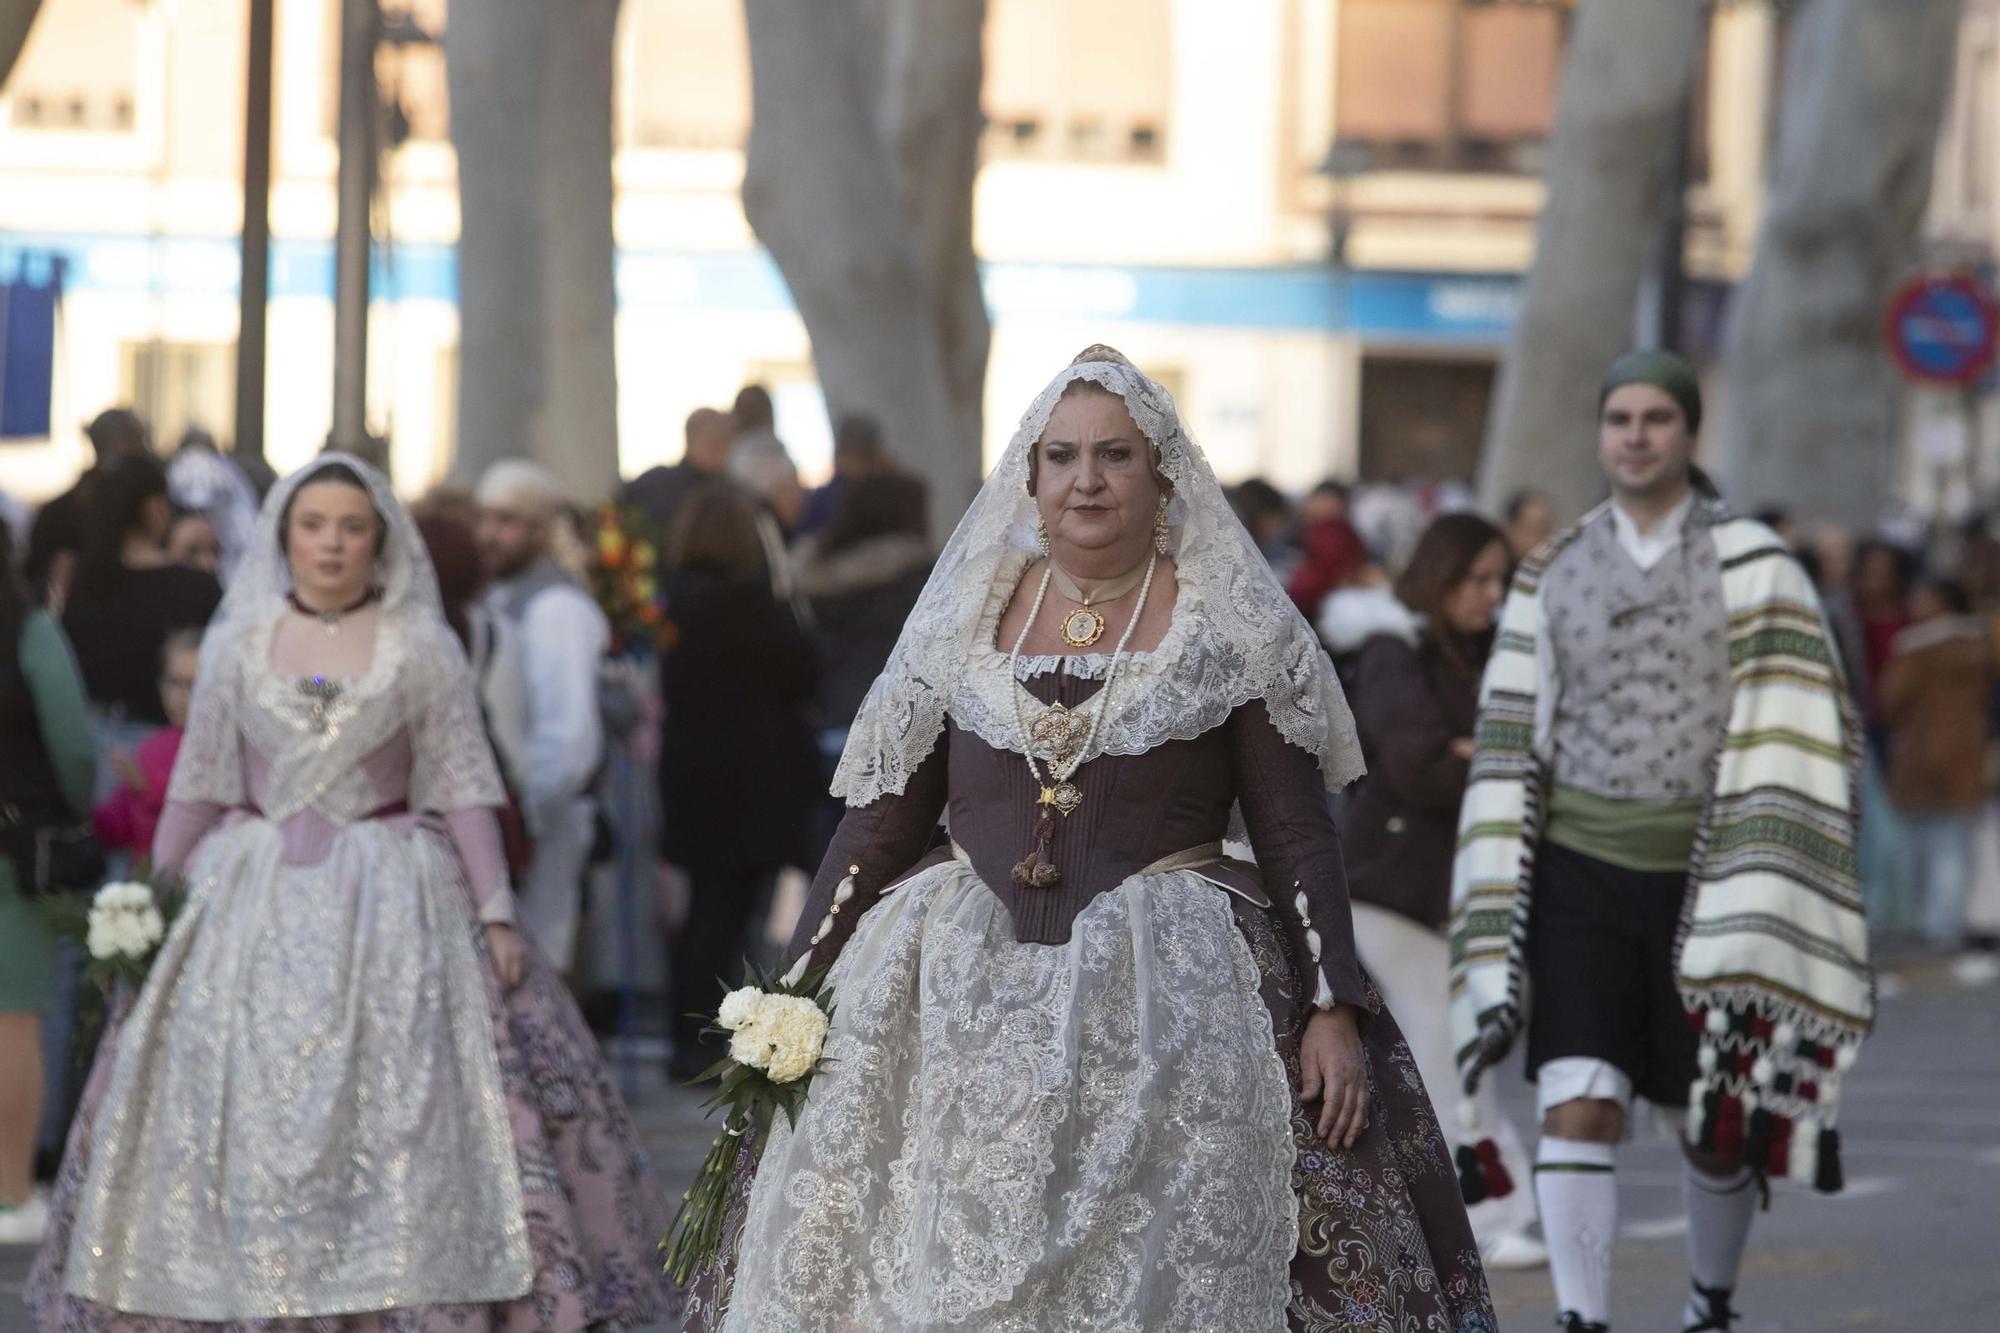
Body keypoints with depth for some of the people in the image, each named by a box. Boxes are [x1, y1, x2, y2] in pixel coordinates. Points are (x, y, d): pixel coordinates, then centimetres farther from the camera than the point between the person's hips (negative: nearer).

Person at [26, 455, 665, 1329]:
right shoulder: (237, 645, 7)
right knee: (241, 1115, -1)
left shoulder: (422, 648, 2)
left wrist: (496, 912, -4)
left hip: (393, 901, -2)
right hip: (253, 901, 2)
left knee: (396, 1116, -7)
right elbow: (198, 788, 12)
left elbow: (462, 787, 1)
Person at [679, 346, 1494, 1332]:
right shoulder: (967, 617, 10)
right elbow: (880, 823, 12)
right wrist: (799, 993, 7)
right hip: (961, 1006, 3)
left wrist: (1333, 1011, -8)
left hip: (1172, 1000, -3)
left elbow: (1297, 833, 0)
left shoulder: (1230, 628, 2)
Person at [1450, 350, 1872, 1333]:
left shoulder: (1752, 567, -4)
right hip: (1581, 873, 1)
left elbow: (1794, 738, -9)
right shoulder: (1553, 576, 5)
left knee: (1716, 1126, 9)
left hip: (1701, 878, -1)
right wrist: (1498, 932, 4)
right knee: (1576, 1108, -14)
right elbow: (1512, 746, 8)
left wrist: (1763, 901, -18)